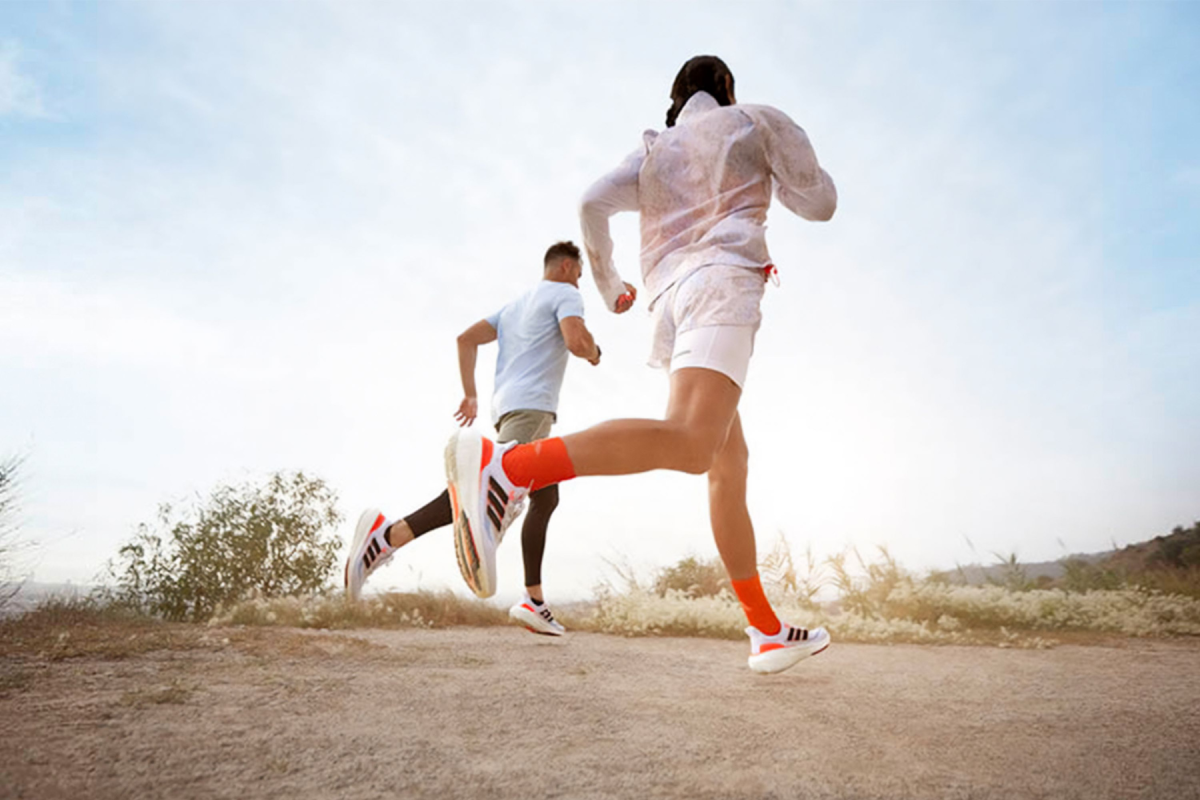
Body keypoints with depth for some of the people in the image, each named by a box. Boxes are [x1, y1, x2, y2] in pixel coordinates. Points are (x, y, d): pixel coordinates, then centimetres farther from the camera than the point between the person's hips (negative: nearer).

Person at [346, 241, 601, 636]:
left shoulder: (514, 305, 30)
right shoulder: (565, 294, 6)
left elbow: (466, 338, 21)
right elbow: (576, 341, -12)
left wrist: (470, 394, 18)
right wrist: (594, 352, 11)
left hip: (507, 407, 10)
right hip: (530, 407, -10)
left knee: (546, 498, 15)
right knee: (491, 489, -27)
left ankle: (534, 601, 12)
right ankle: (389, 535, -42)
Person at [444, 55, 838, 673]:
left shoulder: (654, 151, 28)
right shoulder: (757, 119, 21)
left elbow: (593, 204, 11)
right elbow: (820, 202, 20)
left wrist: (608, 285, 24)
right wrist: (774, 172, 39)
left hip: (668, 297, 7)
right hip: (721, 278, -7)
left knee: (730, 462, 9)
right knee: (690, 443, -29)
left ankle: (767, 633, 14)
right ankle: (504, 466, -49)